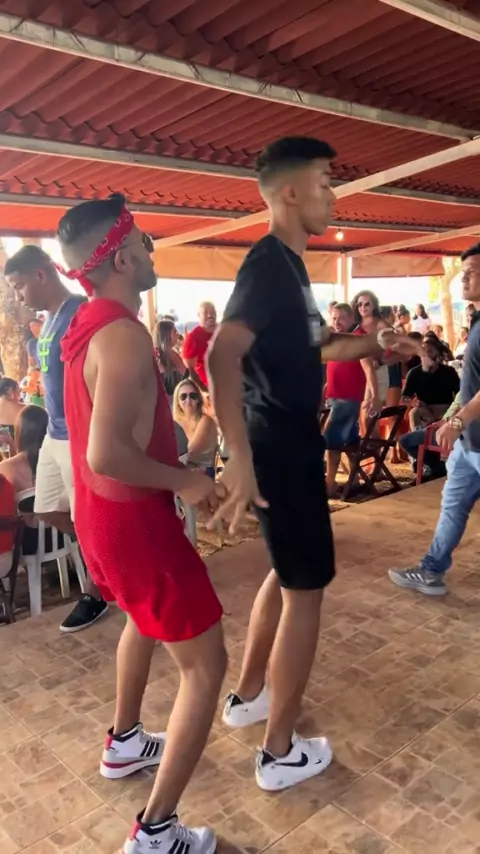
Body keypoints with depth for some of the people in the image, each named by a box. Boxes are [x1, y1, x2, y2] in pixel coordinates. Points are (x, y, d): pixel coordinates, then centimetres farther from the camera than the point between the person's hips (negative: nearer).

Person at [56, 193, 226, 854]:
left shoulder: (86, 325, 6)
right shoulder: (124, 335, -24)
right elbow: (107, 455, -32)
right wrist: (185, 481, -18)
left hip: (100, 511, 10)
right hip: (133, 519, -10)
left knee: (144, 619, 33)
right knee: (205, 665, 2)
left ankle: (124, 743, 51)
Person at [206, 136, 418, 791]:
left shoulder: (288, 264, 14)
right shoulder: (269, 263, -18)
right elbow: (223, 353, -33)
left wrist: (371, 346, 31)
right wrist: (240, 459, -38)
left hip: (288, 442, 10)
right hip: (280, 449, -10)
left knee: (286, 573, 22)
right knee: (305, 589, 1)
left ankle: (247, 696, 39)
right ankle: (281, 753, 17)